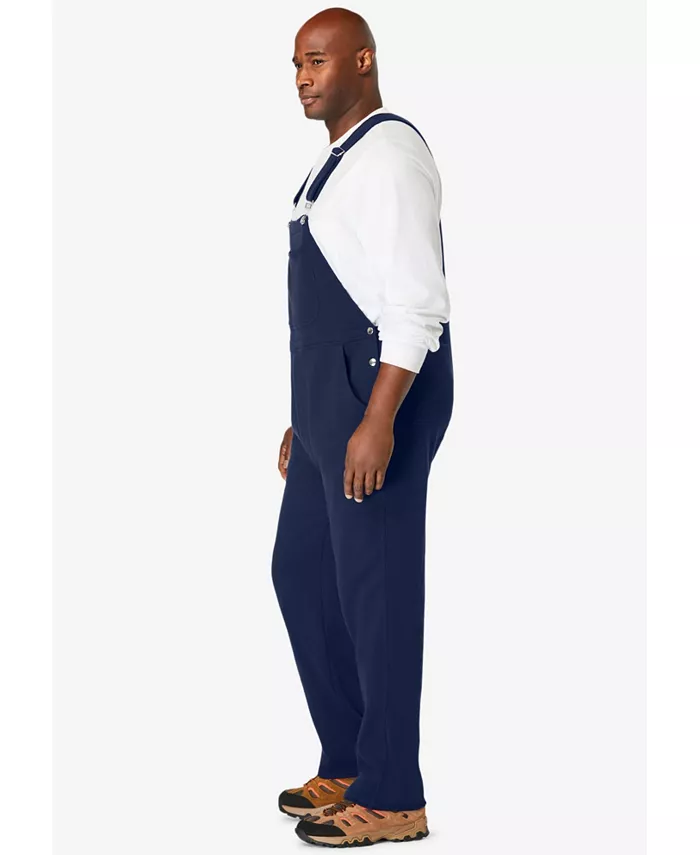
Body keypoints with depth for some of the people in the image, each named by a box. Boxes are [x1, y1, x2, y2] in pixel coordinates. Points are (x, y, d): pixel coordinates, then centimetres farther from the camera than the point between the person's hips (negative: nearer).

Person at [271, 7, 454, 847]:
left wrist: (377, 422, -26)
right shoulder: (335, 162, 18)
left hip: (384, 397, -10)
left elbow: (416, 302, -20)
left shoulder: (389, 155, -13)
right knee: (302, 574, 15)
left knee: (375, 590, -4)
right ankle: (347, 765, 26)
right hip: (334, 398, 10)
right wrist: (307, 419, 22)